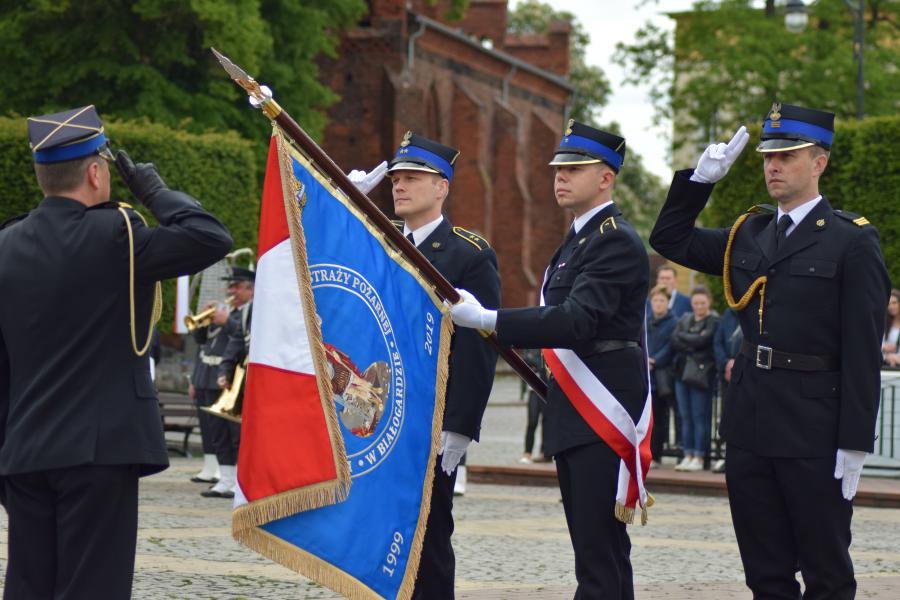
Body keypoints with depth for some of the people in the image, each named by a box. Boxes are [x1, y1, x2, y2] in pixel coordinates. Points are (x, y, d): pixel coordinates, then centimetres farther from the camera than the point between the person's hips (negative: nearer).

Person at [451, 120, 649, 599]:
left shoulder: (616, 242, -13)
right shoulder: (578, 240, 20)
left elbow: (577, 321, -25)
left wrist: (488, 321, -27)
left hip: (603, 413, -10)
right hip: (573, 415, 10)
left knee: (599, 556, -13)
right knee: (598, 548, 12)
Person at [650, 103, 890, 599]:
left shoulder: (851, 241, -7)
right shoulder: (748, 235, 12)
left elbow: (864, 350, -10)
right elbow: (669, 240, 22)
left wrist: (855, 443, -15)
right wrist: (700, 179, 8)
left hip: (814, 433, -6)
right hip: (750, 427, 6)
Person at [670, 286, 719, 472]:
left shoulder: (714, 321, -1)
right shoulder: (684, 319, 16)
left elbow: (703, 340, -15)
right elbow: (674, 342, 5)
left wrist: (683, 336, -2)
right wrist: (693, 344, -9)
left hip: (701, 374, -6)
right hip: (682, 372, 6)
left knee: (700, 417, -5)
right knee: (685, 416, 6)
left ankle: (699, 458, -1)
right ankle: (688, 456, 11)